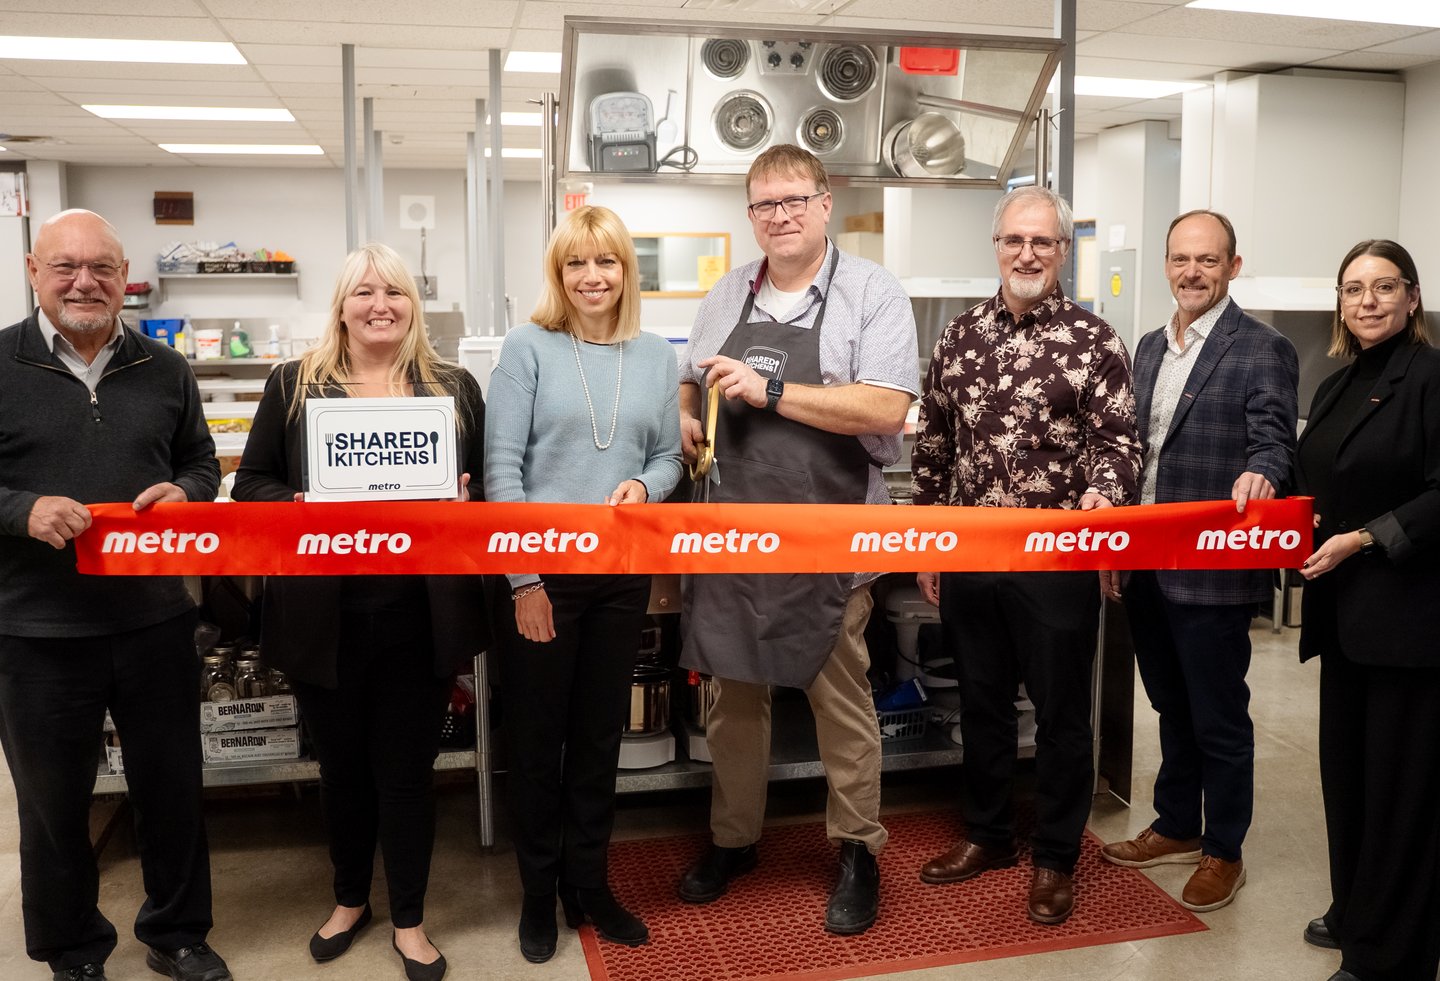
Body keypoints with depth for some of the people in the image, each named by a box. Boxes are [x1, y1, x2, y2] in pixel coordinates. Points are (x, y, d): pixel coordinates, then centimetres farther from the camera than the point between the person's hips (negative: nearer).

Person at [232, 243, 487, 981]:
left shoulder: (454, 387, 6)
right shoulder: (293, 384, 5)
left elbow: (488, 483, 10)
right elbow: (251, 483, 5)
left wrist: (464, 499, -12)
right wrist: (298, 505, -14)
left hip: (420, 613, 0)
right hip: (326, 615, 1)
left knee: (407, 767, 9)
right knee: (341, 763, 16)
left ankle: (408, 919, 27)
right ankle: (349, 899, 39)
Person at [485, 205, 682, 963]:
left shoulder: (655, 356, 7)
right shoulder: (528, 348, -5)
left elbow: (669, 454, 11)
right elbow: (500, 465, -9)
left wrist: (645, 486, -13)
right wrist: (524, 576, -13)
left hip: (622, 570, 4)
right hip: (540, 570, -3)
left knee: (600, 733, 14)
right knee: (536, 736, 8)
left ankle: (590, 883, 30)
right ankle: (540, 892, 26)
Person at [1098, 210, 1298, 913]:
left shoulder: (1262, 350, -8)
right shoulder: (1150, 347, 13)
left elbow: (1274, 441, -16)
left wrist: (1259, 474, -40)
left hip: (1213, 571, -7)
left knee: (1219, 718, 7)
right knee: (1171, 707, 20)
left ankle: (1223, 852, 24)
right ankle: (1177, 828, 36)